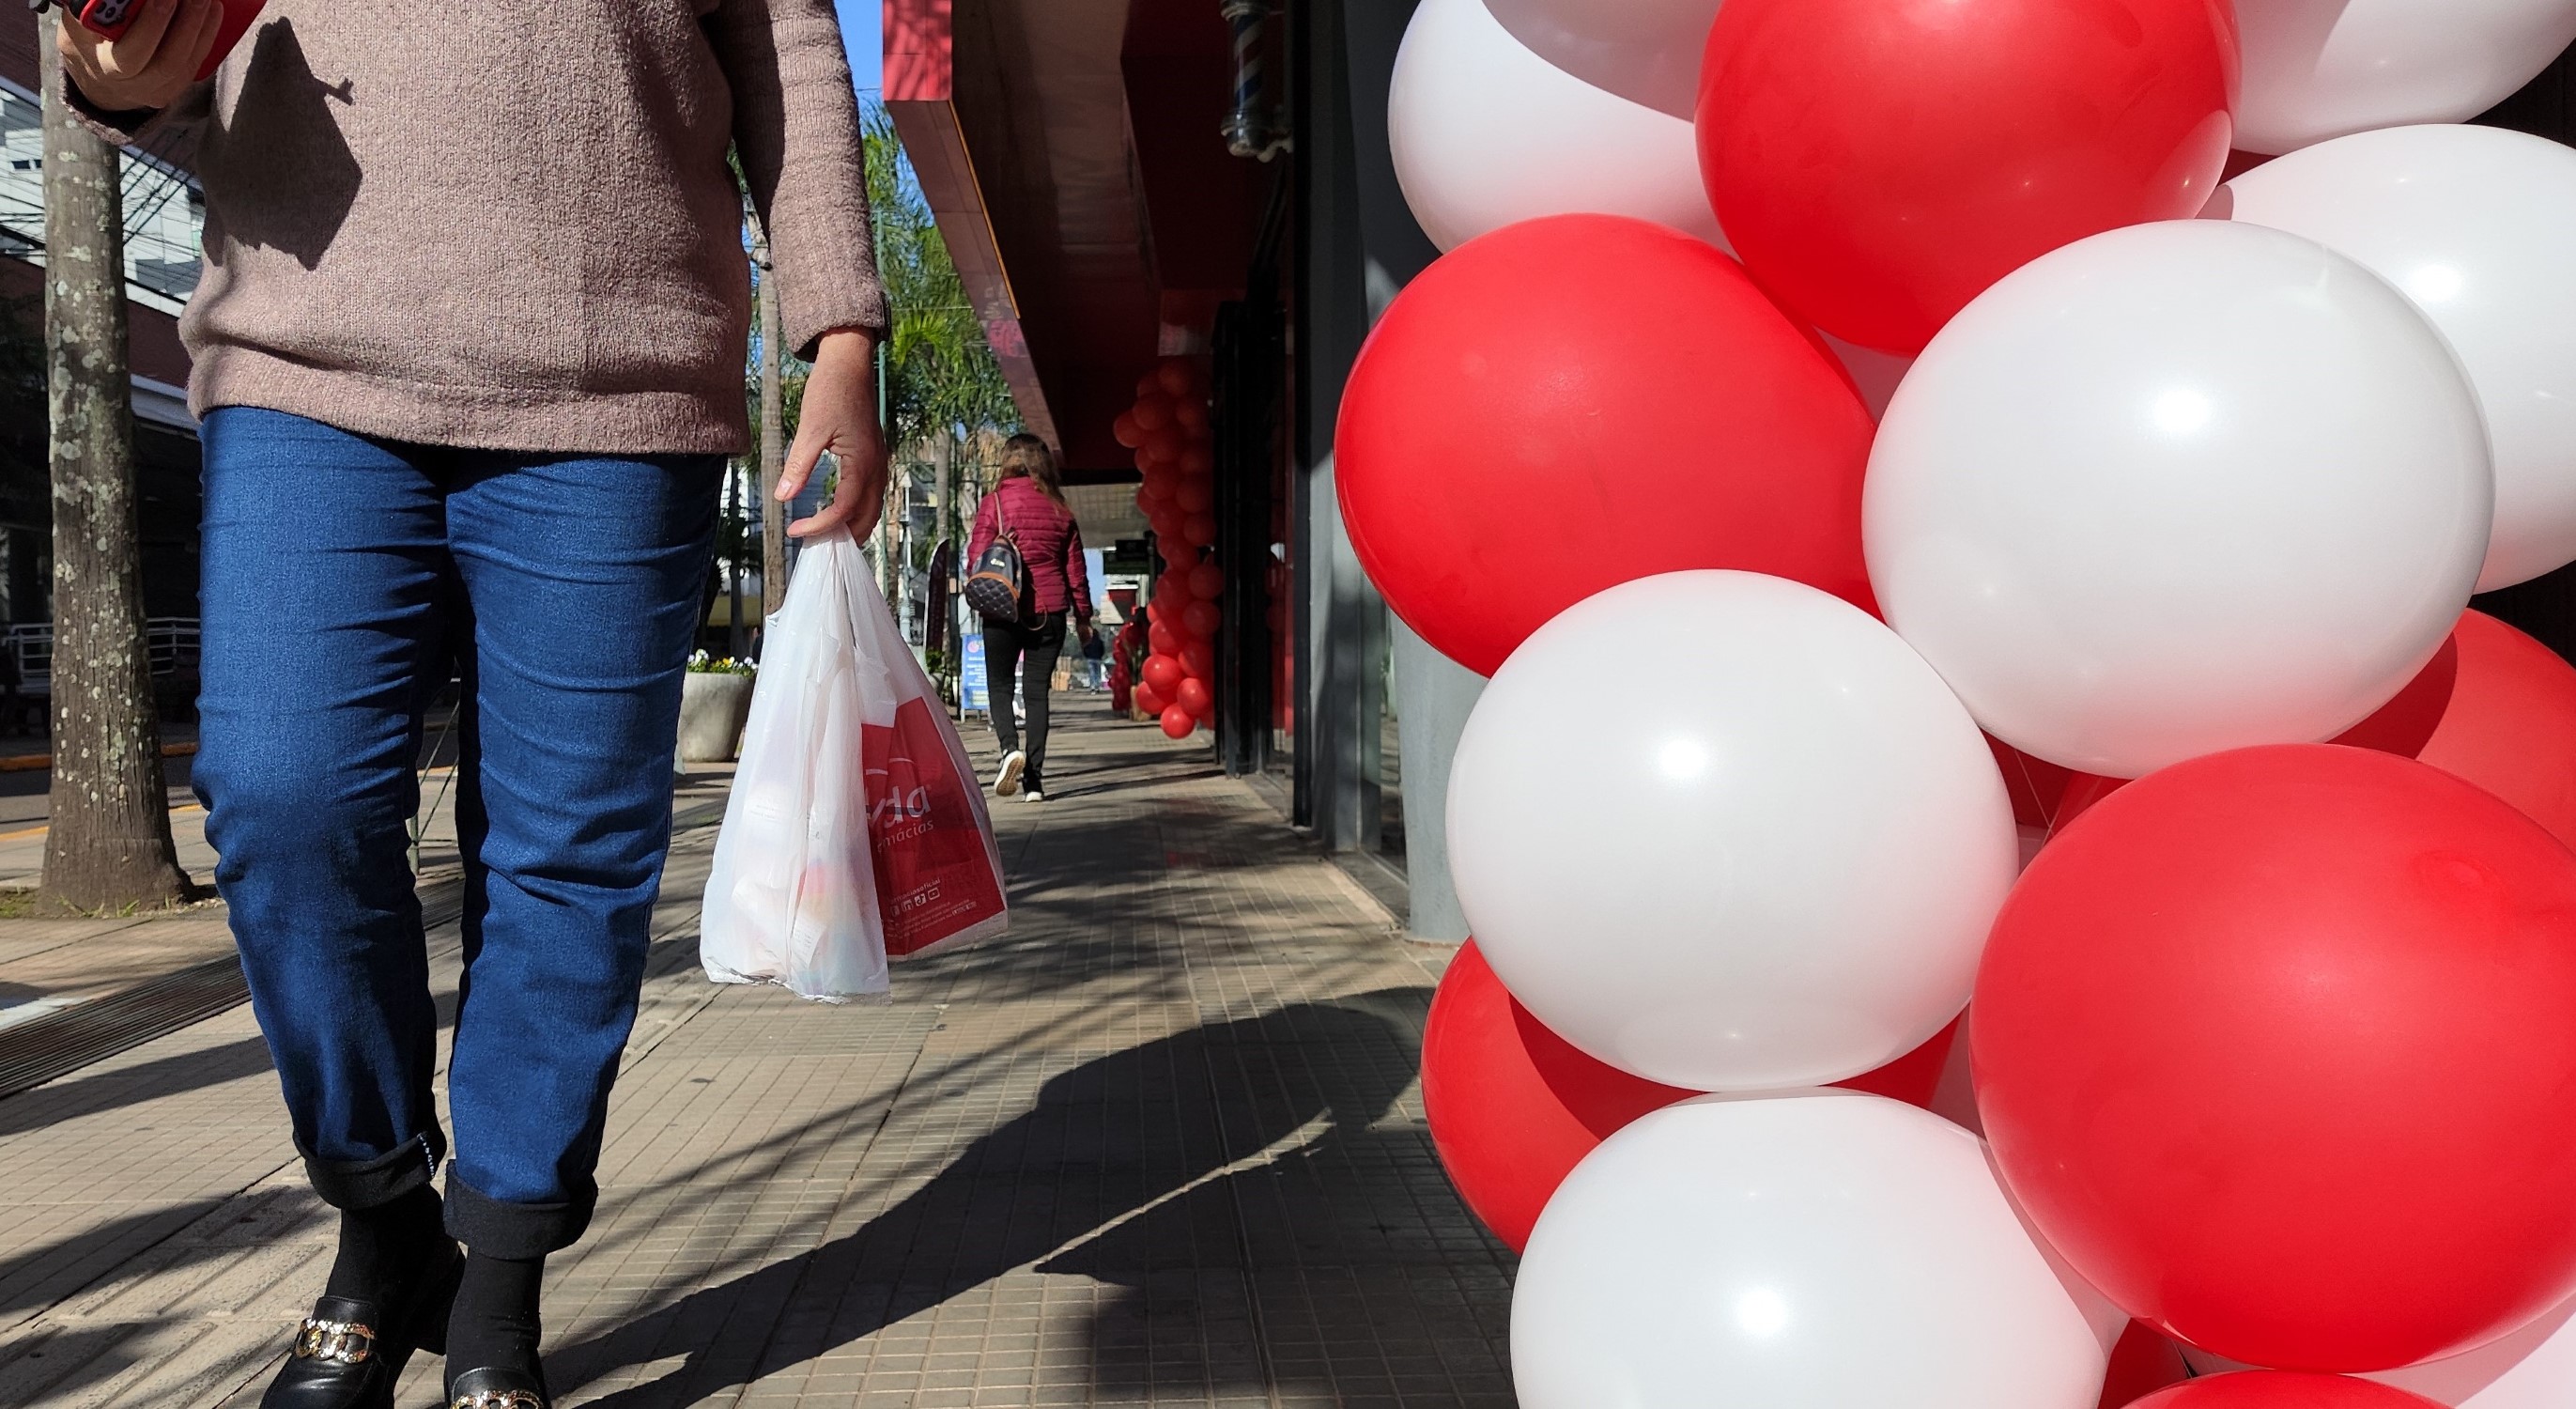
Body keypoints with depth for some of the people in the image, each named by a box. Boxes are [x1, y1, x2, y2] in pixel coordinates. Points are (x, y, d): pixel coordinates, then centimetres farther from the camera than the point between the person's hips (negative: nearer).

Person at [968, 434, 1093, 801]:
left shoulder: (995, 502, -3)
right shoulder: (1060, 509, 6)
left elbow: (976, 556, -7)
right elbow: (1075, 568, 10)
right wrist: (1083, 616, 17)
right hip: (1050, 612, 2)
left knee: (1000, 687, 11)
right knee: (1037, 691, 7)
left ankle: (1010, 747, -15)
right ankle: (1034, 777, 2)